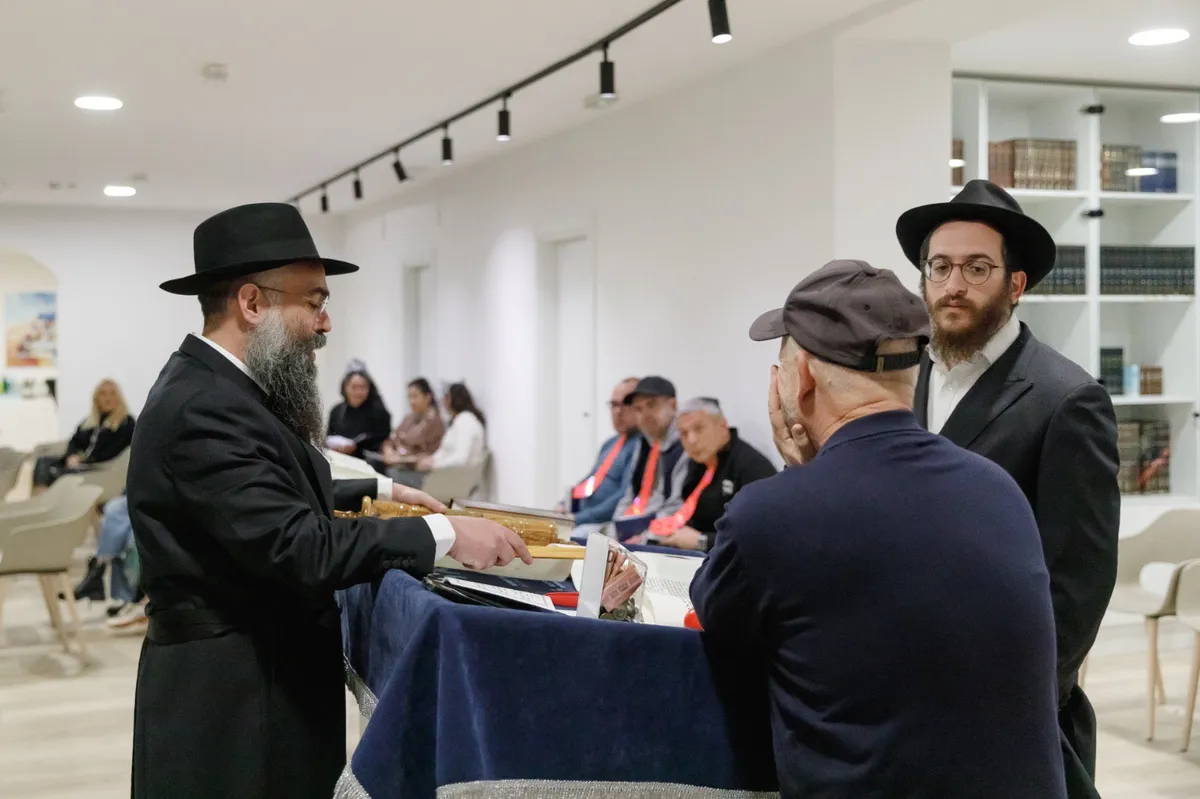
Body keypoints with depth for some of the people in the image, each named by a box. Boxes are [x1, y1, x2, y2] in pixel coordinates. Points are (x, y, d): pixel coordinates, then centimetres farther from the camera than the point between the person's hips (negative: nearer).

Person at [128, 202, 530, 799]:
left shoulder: (220, 388, 8)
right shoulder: (202, 407, -23)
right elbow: (298, 547, -29)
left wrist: (377, 492, 19)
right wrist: (442, 535, -25)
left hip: (260, 673, 10)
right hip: (230, 700, -10)